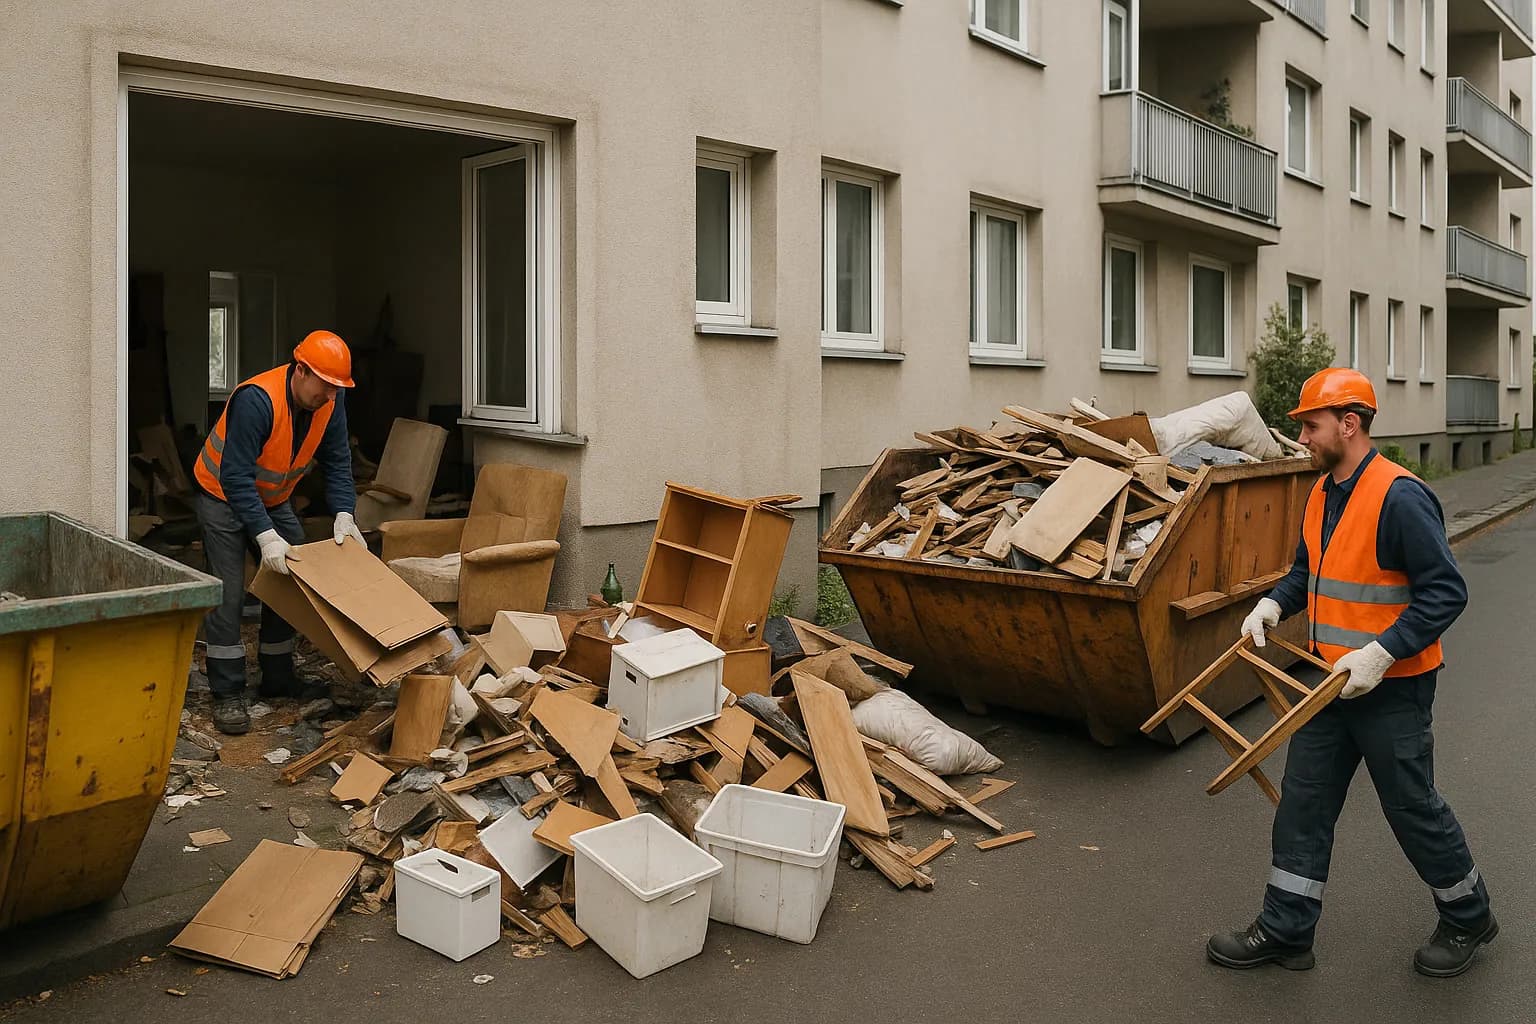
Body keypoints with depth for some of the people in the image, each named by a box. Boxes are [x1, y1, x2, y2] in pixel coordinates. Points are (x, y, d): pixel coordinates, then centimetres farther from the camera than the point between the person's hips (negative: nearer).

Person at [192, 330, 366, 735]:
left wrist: (343, 514, -22)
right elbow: (235, 476, -36)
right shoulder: (256, 400, -35)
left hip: (273, 499, 7)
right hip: (224, 496, -7)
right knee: (228, 593, -11)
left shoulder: (329, 402, -14)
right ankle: (227, 694, -5)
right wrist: (265, 537, -42)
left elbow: (337, 462, -8)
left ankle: (278, 677, 21)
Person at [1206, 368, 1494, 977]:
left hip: (1392, 687, -8)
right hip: (1336, 679, 8)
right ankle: (1285, 932, 20)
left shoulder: (1400, 497, -21)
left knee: (1412, 807, 9)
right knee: (1303, 802, 9)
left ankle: (1468, 918, 36)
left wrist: (1380, 653, -27)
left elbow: (1445, 592, -21)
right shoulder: (1323, 494, 6)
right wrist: (1273, 605, 0)